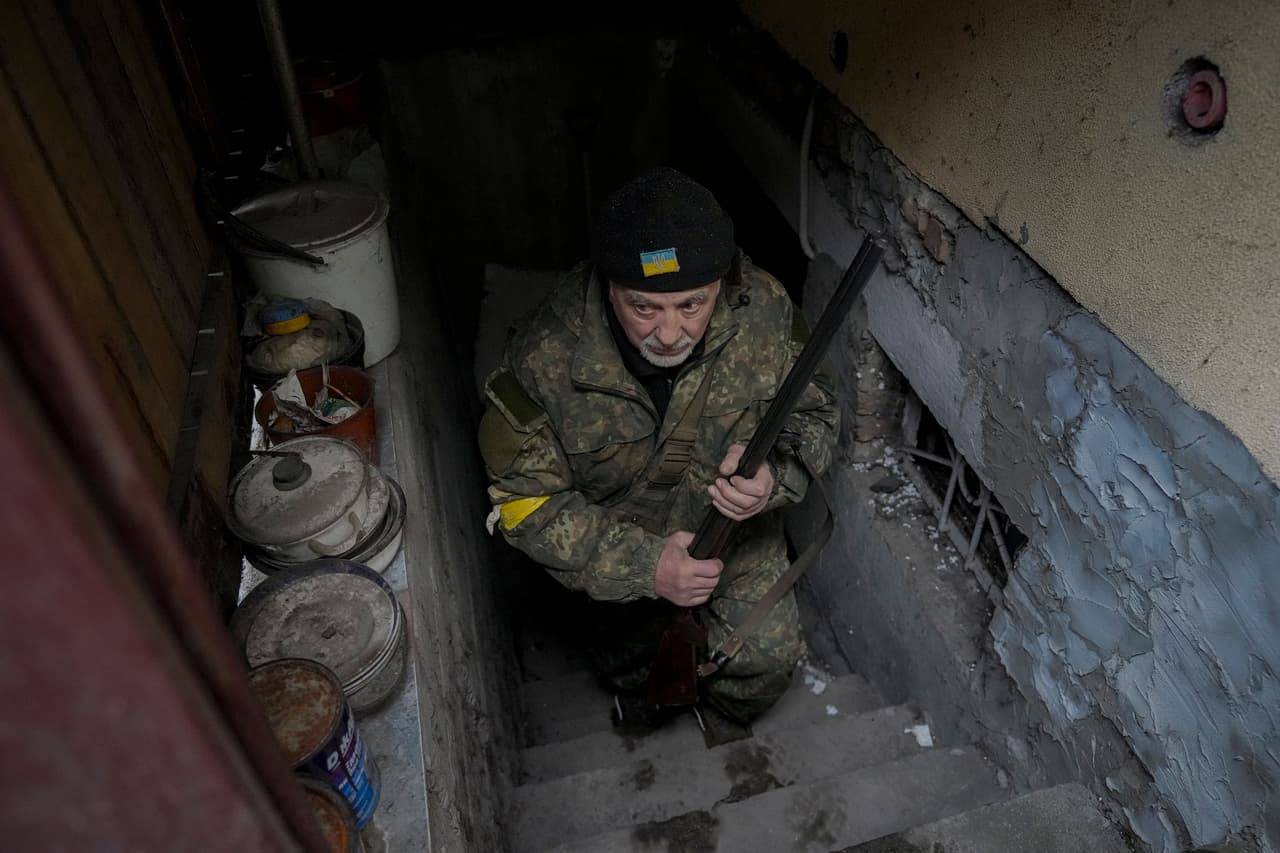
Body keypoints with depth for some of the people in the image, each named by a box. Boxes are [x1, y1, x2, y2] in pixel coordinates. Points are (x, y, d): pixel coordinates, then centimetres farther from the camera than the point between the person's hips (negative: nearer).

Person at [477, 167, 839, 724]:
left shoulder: (765, 310, -26)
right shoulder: (546, 357, -31)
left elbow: (813, 412, -10)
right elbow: (526, 499, -22)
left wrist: (774, 474, -34)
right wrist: (644, 564, -32)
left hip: (732, 520, 2)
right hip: (613, 536, -1)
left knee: (767, 660, -2)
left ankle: (725, 720, 35)